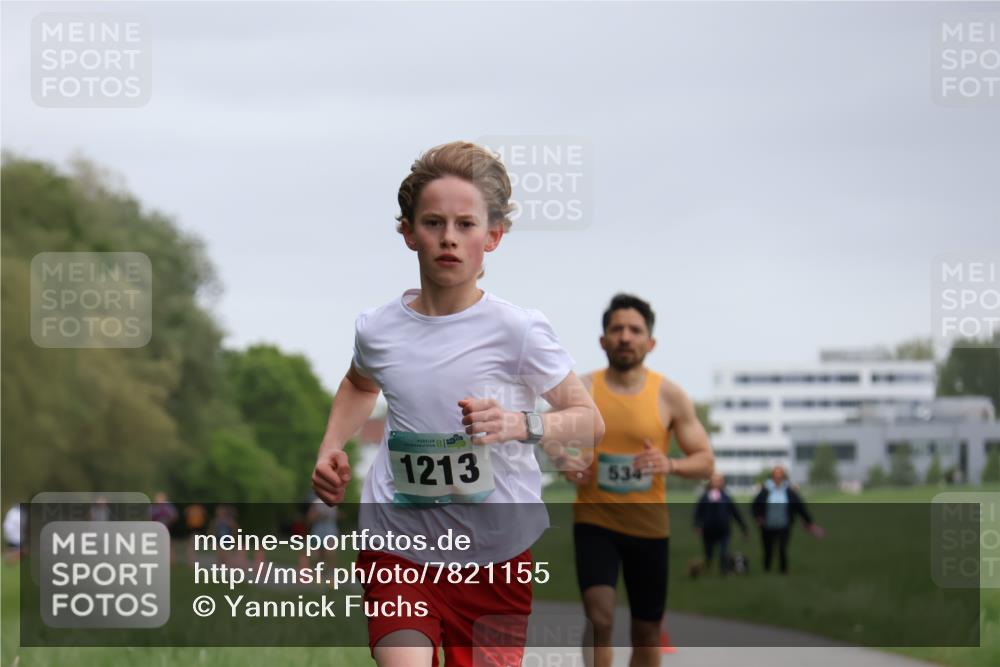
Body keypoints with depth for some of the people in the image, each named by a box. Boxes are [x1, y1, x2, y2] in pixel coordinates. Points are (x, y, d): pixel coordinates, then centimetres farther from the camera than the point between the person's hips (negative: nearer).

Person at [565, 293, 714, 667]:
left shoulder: (669, 396, -3)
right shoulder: (582, 391, -3)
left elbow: (705, 462, -1)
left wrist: (669, 465, -22)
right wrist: (566, 462, -13)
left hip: (649, 527, 2)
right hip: (594, 522, -1)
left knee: (647, 632, 10)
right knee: (600, 617, -20)